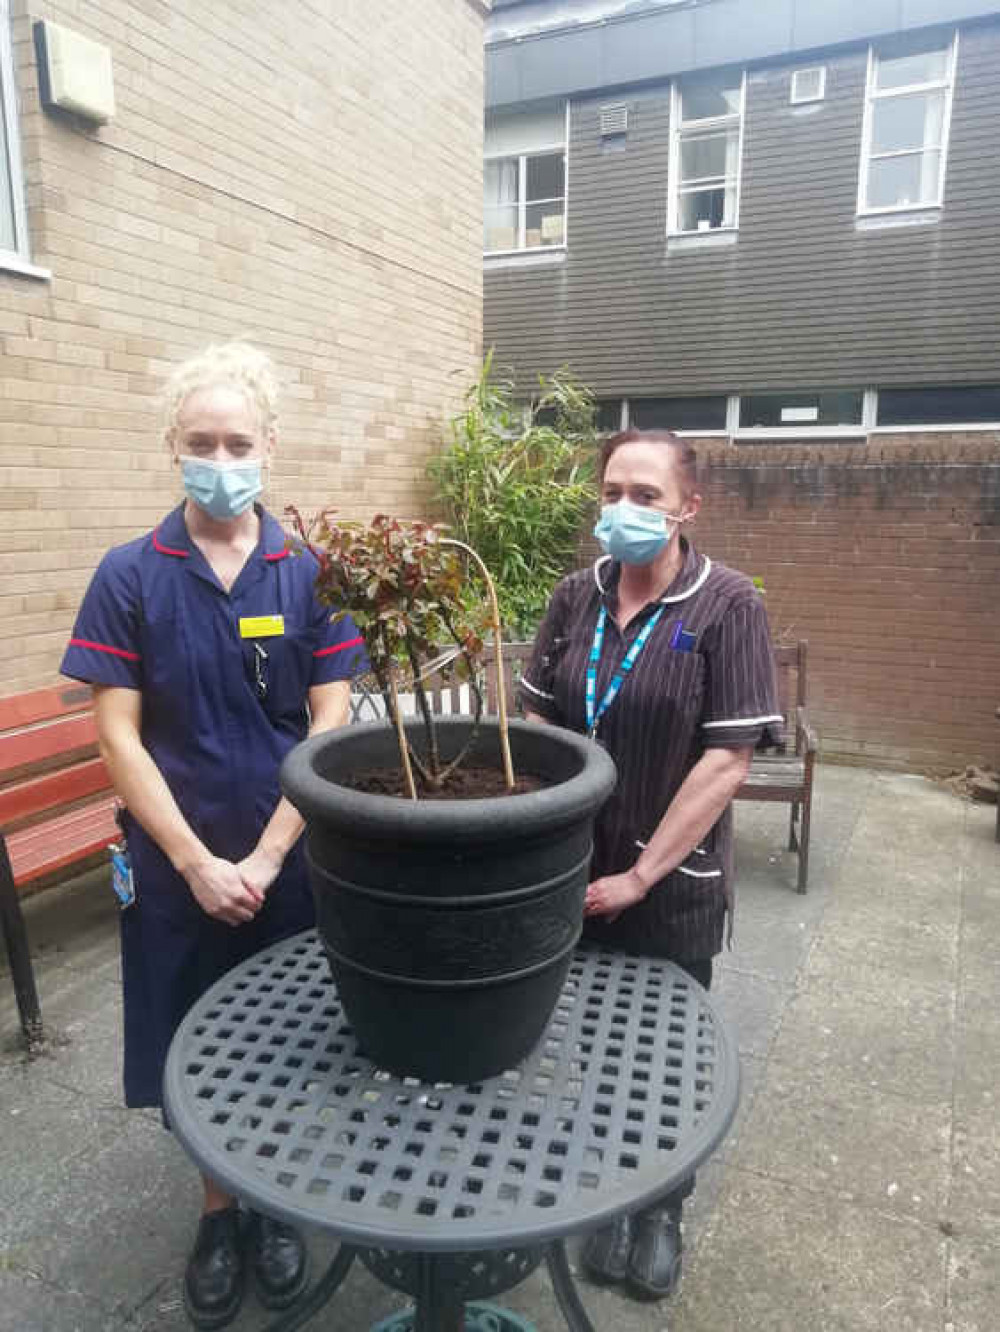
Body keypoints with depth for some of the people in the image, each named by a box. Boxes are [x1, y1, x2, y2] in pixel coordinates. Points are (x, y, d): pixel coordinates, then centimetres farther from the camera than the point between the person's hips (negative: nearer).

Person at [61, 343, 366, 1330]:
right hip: (176, 867, 0)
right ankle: (217, 1212, 41)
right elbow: (118, 736, -6)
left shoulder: (308, 574, -4)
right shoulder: (129, 575, -5)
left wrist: (264, 858, -11)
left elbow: (330, 728, -6)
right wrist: (197, 862, -12)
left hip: (291, 863, 0)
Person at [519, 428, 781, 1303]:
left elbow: (727, 761, -15)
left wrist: (639, 875, -15)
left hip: (674, 884, -3)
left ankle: (662, 1209, 42)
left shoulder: (727, 606, -12)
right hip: (570, 873, 3)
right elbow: (535, 724, 5)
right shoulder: (576, 597, 0)